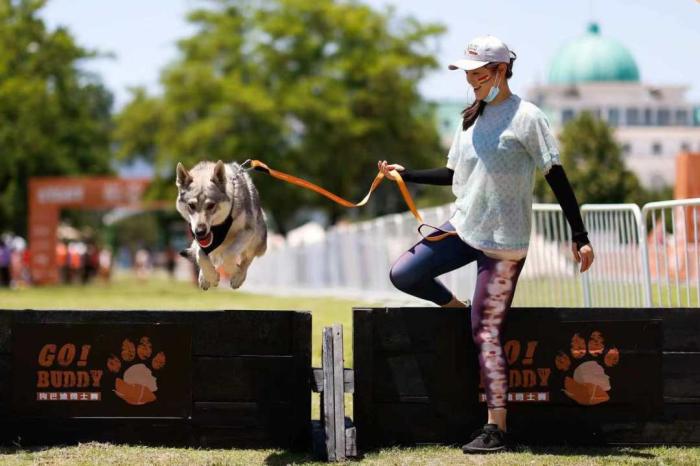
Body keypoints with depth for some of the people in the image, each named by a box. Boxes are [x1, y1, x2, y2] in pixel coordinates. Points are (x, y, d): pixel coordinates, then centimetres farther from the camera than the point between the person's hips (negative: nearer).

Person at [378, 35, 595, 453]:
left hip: (504, 240, -7)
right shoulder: (472, 117, 11)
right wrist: (405, 175, 12)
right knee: (403, 275, 2)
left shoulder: (526, 116, -12)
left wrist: (580, 237, -15)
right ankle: (457, 308, 25)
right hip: (465, 227, 8)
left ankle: (496, 429, -3)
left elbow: (557, 178, -13)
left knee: (486, 330, -8)